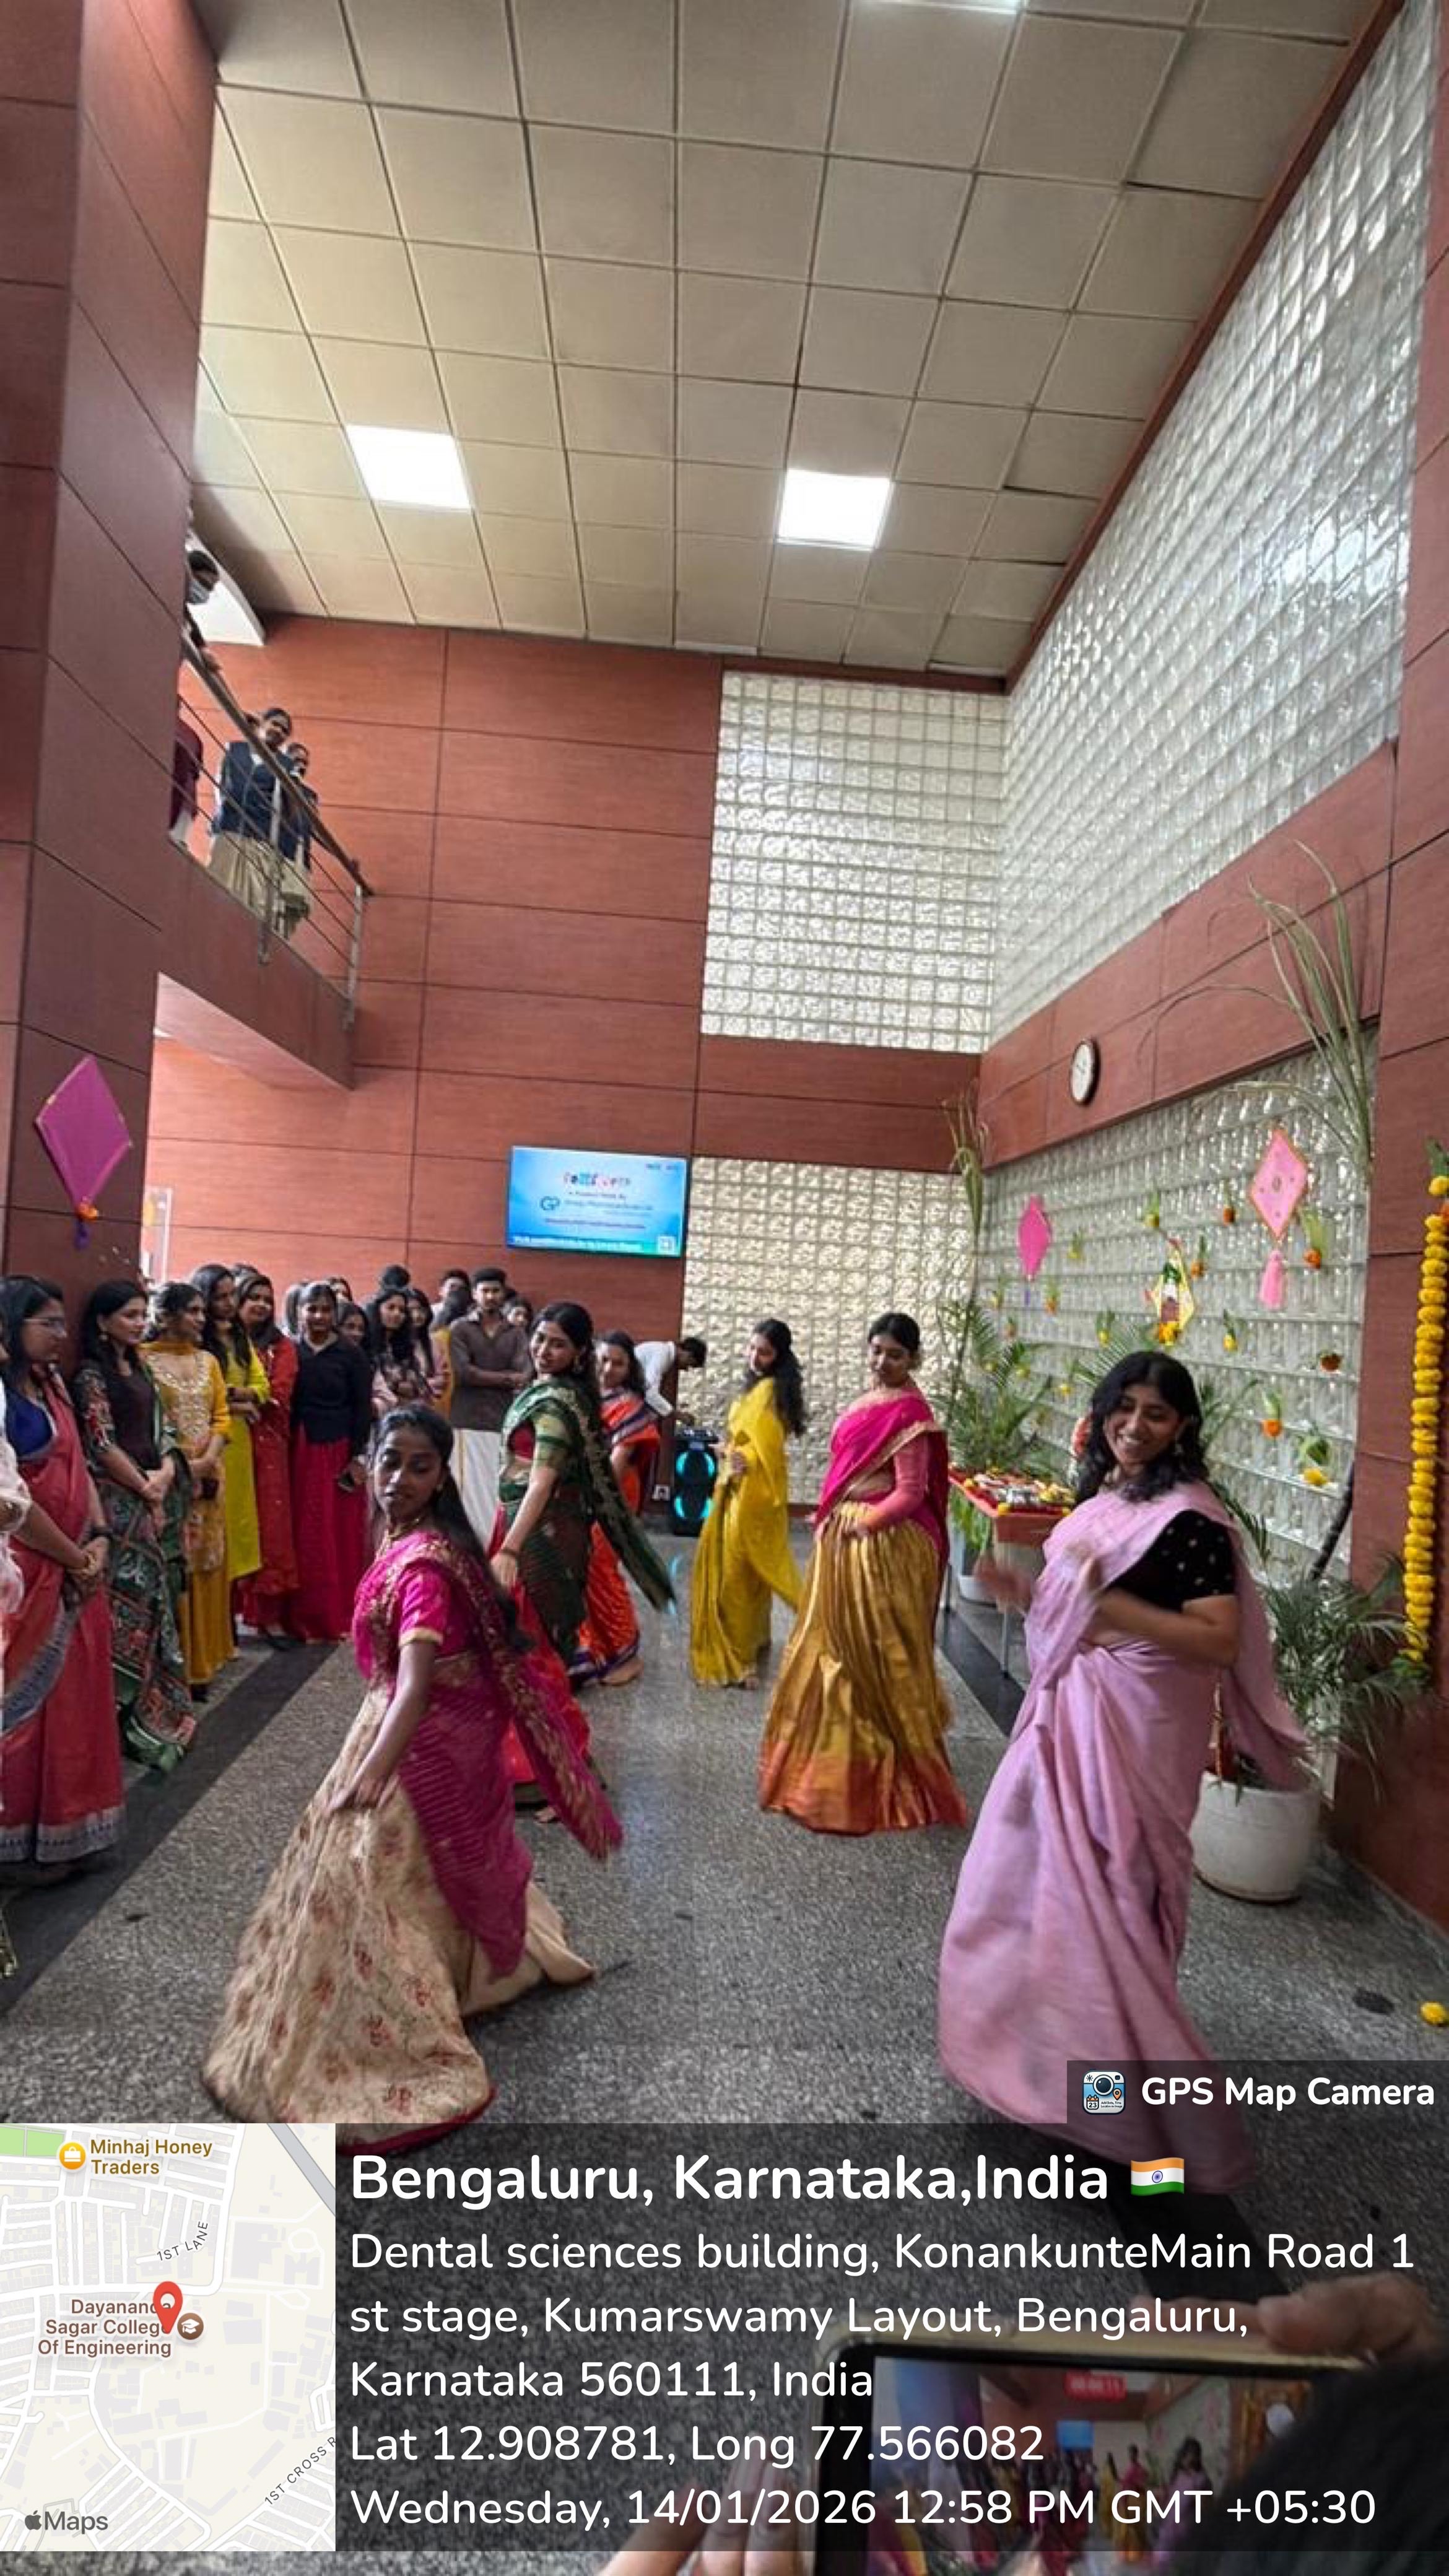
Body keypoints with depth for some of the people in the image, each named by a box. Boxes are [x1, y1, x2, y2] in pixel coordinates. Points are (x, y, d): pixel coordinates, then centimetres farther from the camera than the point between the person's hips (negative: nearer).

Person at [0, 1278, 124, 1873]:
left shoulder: (50, 1385, 10)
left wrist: (99, 1539, -3)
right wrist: (76, 1559, -10)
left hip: (75, 1570, 8)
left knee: (76, 1694, 16)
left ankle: (66, 1823, 31)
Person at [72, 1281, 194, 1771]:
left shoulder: (139, 1368, 13)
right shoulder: (92, 1374, -10)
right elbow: (102, 1445, -15)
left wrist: (166, 1474, -3)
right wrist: (145, 1487, -7)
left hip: (156, 1498, 8)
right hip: (120, 1502, -7)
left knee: (157, 1597, 11)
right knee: (132, 1602, -4)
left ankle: (157, 1707, 22)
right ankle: (138, 1718, 5)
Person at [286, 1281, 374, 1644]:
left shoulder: (352, 1354, 0)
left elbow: (363, 1409, -1)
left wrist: (358, 1457, -7)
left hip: (340, 1452, -1)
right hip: (300, 1453, 2)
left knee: (342, 1534, 2)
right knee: (305, 1536, 4)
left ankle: (340, 1616, 12)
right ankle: (308, 1618, 13)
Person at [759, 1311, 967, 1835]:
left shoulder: (909, 1411, -17)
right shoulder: (870, 1400, 10)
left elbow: (911, 1492, -20)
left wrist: (861, 1524, -21)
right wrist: (831, 1520, 10)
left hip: (882, 1545, -9)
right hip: (845, 1539, 9)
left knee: (878, 1654, 2)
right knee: (840, 1647, 20)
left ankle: (892, 1767, 17)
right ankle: (838, 1755, 38)